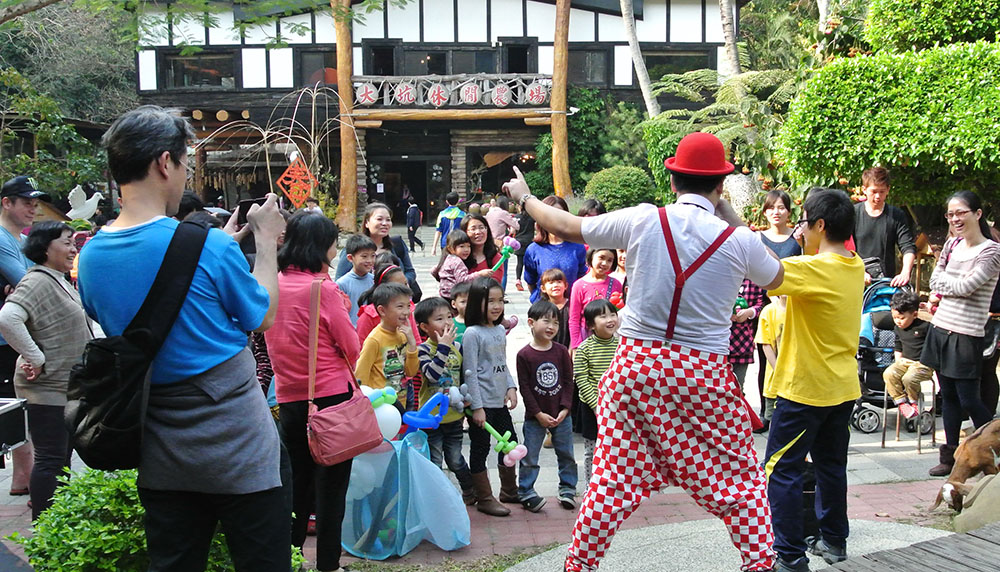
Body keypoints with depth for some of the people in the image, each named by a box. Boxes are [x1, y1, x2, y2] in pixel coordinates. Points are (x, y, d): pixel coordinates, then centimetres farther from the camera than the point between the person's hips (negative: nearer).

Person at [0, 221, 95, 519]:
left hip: (67, 387, 10)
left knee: (63, 455, 17)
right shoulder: (37, 281, -18)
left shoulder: (59, 281, 14)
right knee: (50, 459, -4)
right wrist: (36, 359, -26)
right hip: (48, 388, -10)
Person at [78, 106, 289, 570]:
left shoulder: (90, 257, 0)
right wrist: (266, 239, 9)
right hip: (235, 449, -5)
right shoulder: (209, 245, -19)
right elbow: (263, 317, -3)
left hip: (160, 458, 6)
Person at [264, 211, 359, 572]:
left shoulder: (275, 283, 2)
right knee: (331, 481, 6)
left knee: (296, 478, 18)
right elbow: (351, 347, -9)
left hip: (288, 396, 6)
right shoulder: (322, 287, -15)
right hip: (330, 394, -6)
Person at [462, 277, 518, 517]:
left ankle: (509, 491, 34)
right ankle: (485, 498, 14)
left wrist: (511, 387, 3)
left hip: (500, 401, 8)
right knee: (480, 449, 3)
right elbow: (470, 372, -15)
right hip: (482, 402, -8)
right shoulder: (472, 333, -14)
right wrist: (477, 407, -16)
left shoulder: (500, 330, 9)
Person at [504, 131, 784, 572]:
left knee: (615, 476, 13)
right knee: (739, 478, 14)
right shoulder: (738, 239, -7)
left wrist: (524, 197, 24)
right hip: (704, 373, -1)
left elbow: (566, 227, 6)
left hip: (636, 364, 2)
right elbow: (775, 279, 15)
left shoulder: (642, 221, -6)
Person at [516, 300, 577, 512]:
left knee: (567, 454, 11)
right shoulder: (524, 355, -9)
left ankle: (567, 489, 25)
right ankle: (526, 492, 15)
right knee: (529, 457, 3)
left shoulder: (561, 351, -1)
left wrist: (565, 409, -8)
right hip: (535, 417, -3)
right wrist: (538, 413, -12)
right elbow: (524, 387, -9)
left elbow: (568, 381, 1)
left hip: (561, 415, 3)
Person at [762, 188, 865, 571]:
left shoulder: (813, 269, -20)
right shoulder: (855, 266, 4)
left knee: (782, 471, -1)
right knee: (831, 464, 19)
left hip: (805, 389, -8)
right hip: (843, 387, 8)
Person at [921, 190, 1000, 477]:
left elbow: (965, 287, -18)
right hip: (941, 327, 6)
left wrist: (945, 279, -2)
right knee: (948, 396, 11)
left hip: (967, 335, -6)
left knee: (969, 401, -3)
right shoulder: (952, 244, 10)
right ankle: (950, 456, 20)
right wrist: (953, 284, -9)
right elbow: (934, 283, 9)